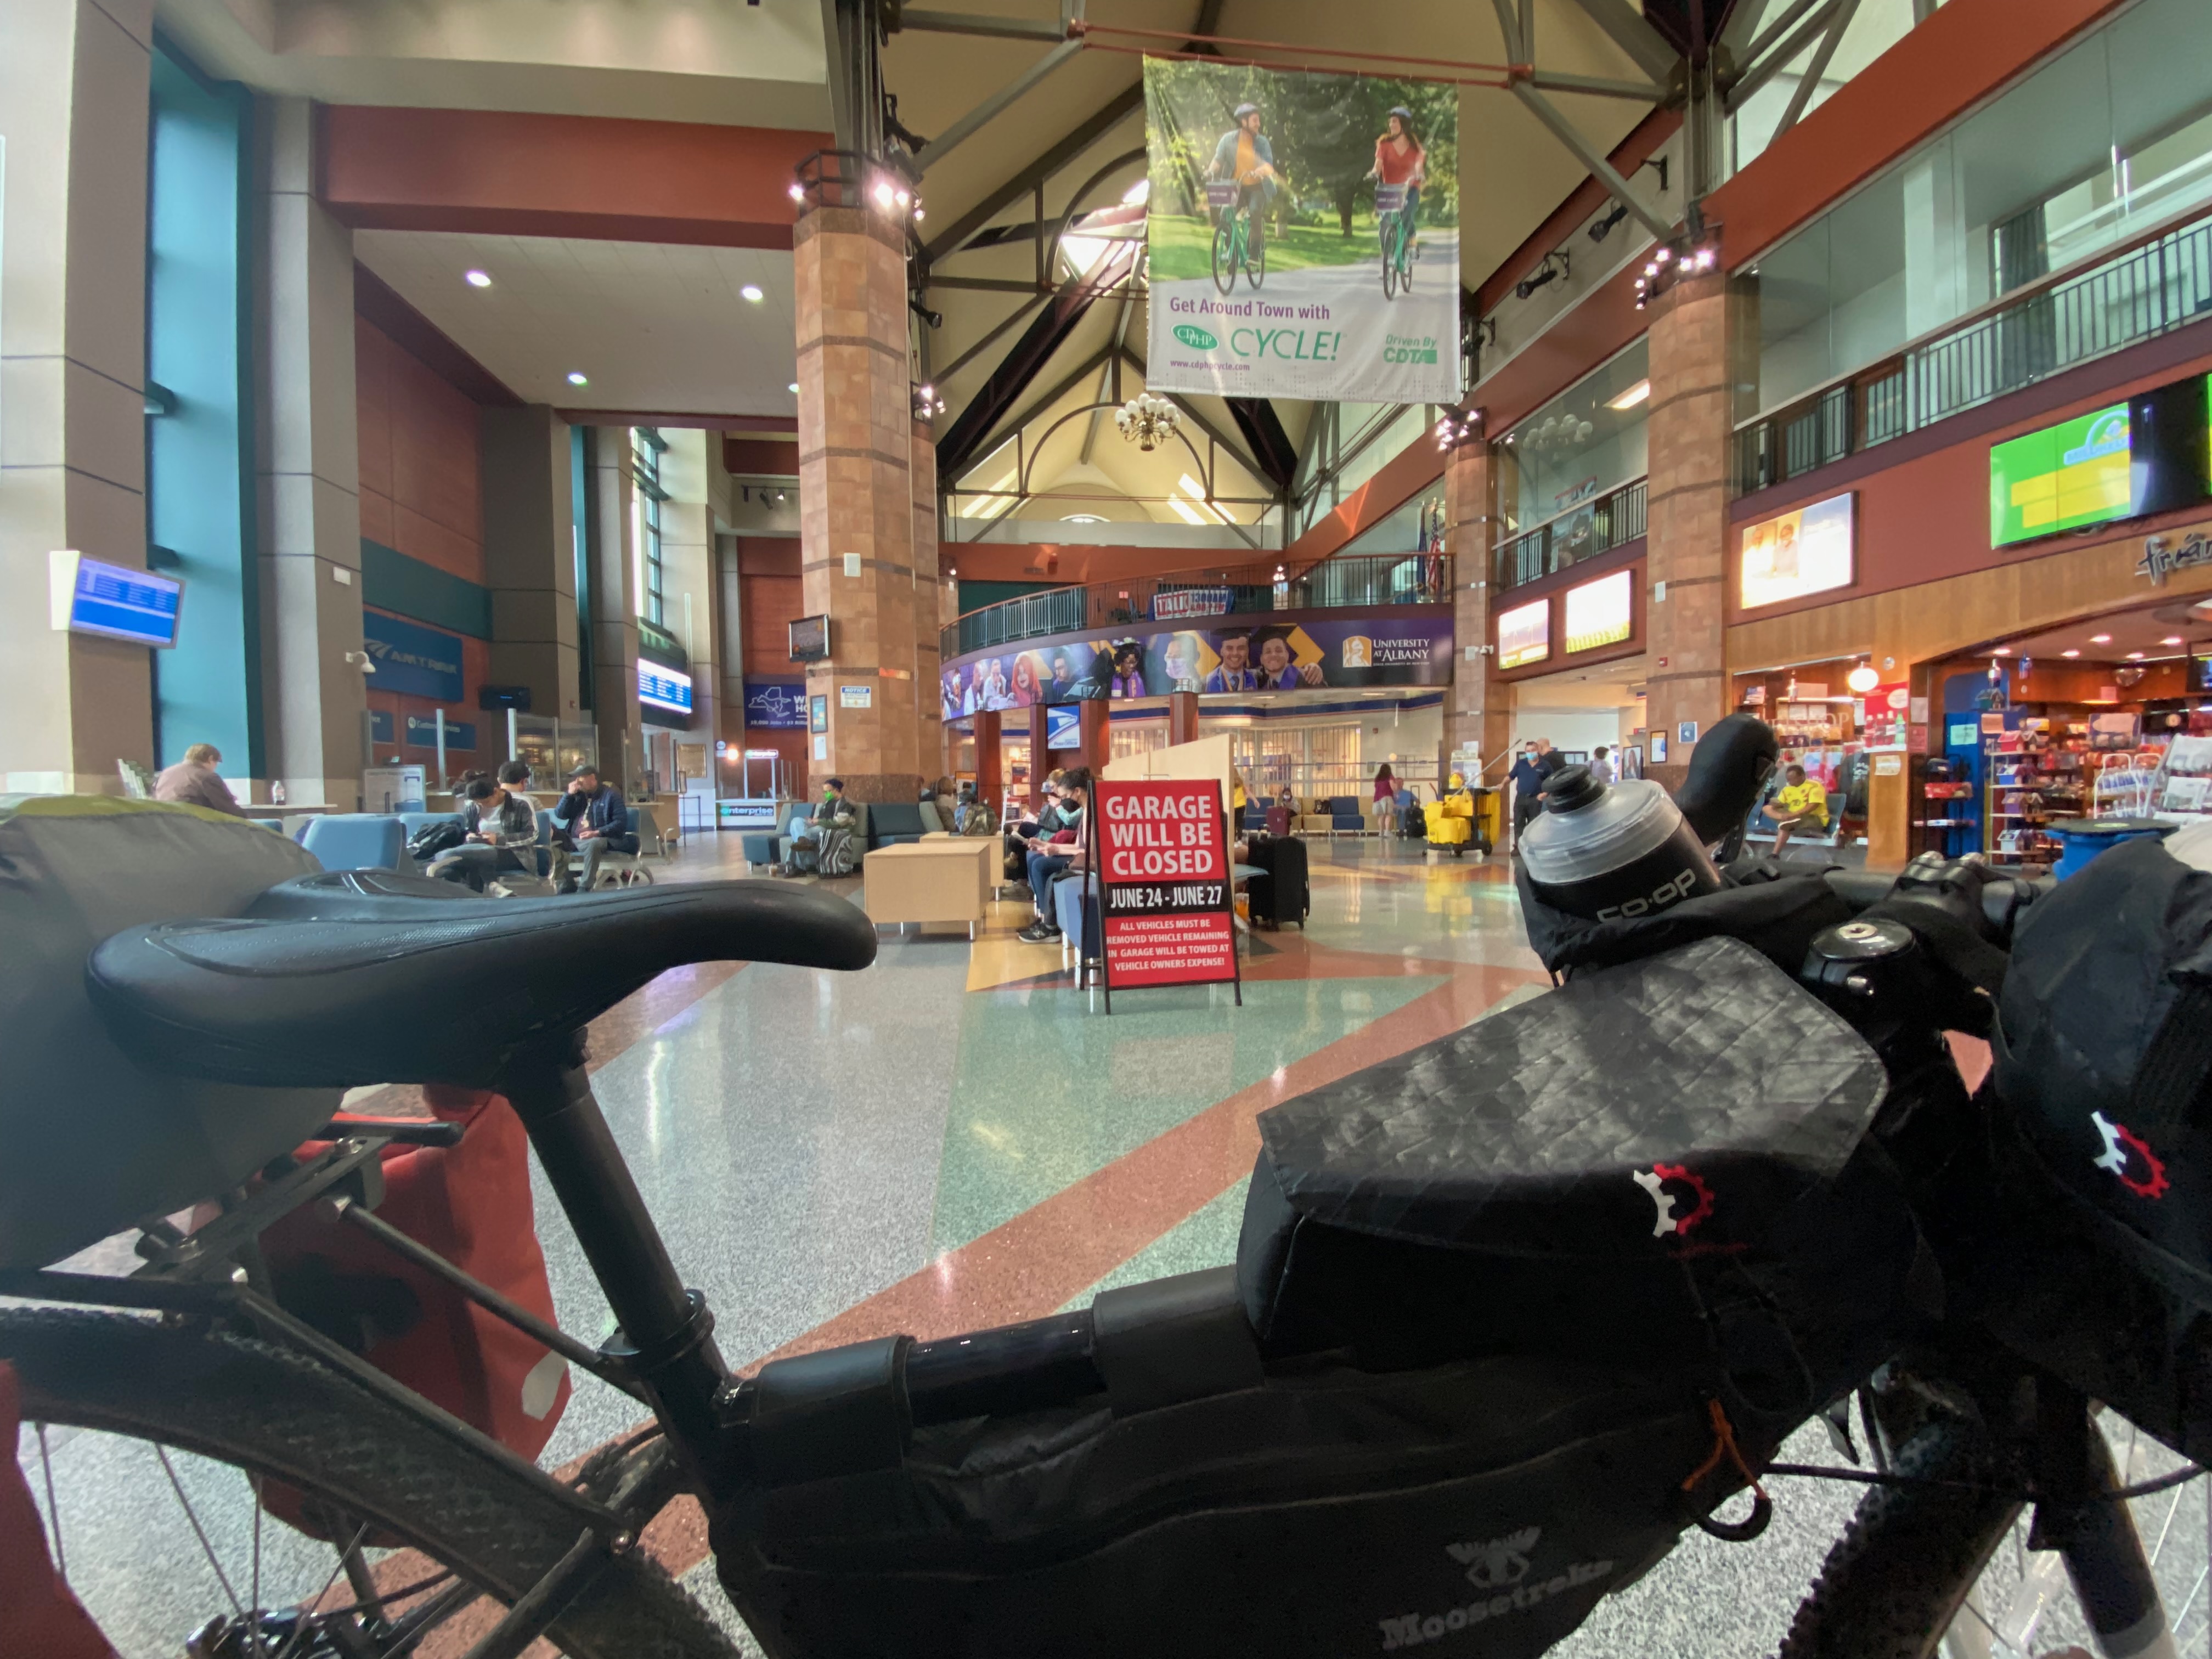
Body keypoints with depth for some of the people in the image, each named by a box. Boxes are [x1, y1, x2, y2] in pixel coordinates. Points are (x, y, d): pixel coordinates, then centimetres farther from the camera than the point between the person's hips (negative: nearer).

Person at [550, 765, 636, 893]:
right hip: (571, 840, 7)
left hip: (597, 839, -7)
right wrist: (570, 794, 1)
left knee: (594, 844, -39)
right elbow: (560, 815, 12)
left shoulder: (610, 794, -1)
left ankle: (585, 888, -32)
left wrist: (597, 833, -22)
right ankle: (566, 883, -11)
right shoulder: (578, 794, 17)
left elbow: (621, 822, -11)